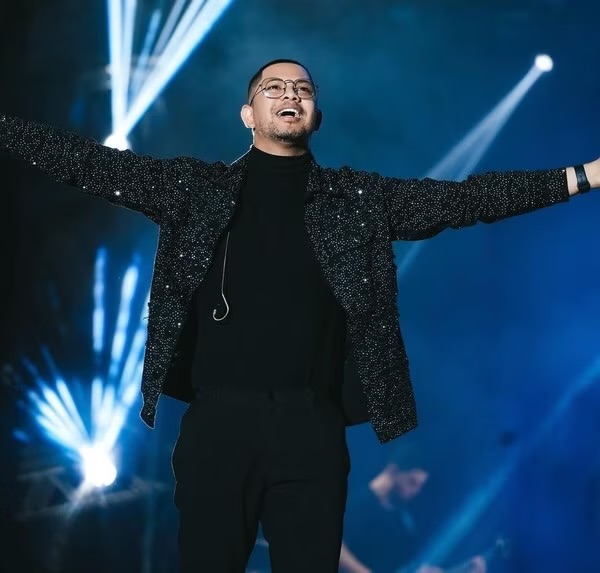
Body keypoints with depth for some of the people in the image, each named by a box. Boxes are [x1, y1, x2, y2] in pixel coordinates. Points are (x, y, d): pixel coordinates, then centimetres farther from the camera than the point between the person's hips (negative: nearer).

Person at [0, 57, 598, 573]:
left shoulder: (359, 197, 10)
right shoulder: (195, 186, 9)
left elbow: (461, 198, 6)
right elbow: (89, 163, 7)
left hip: (311, 424, 1)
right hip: (217, 420, 0)